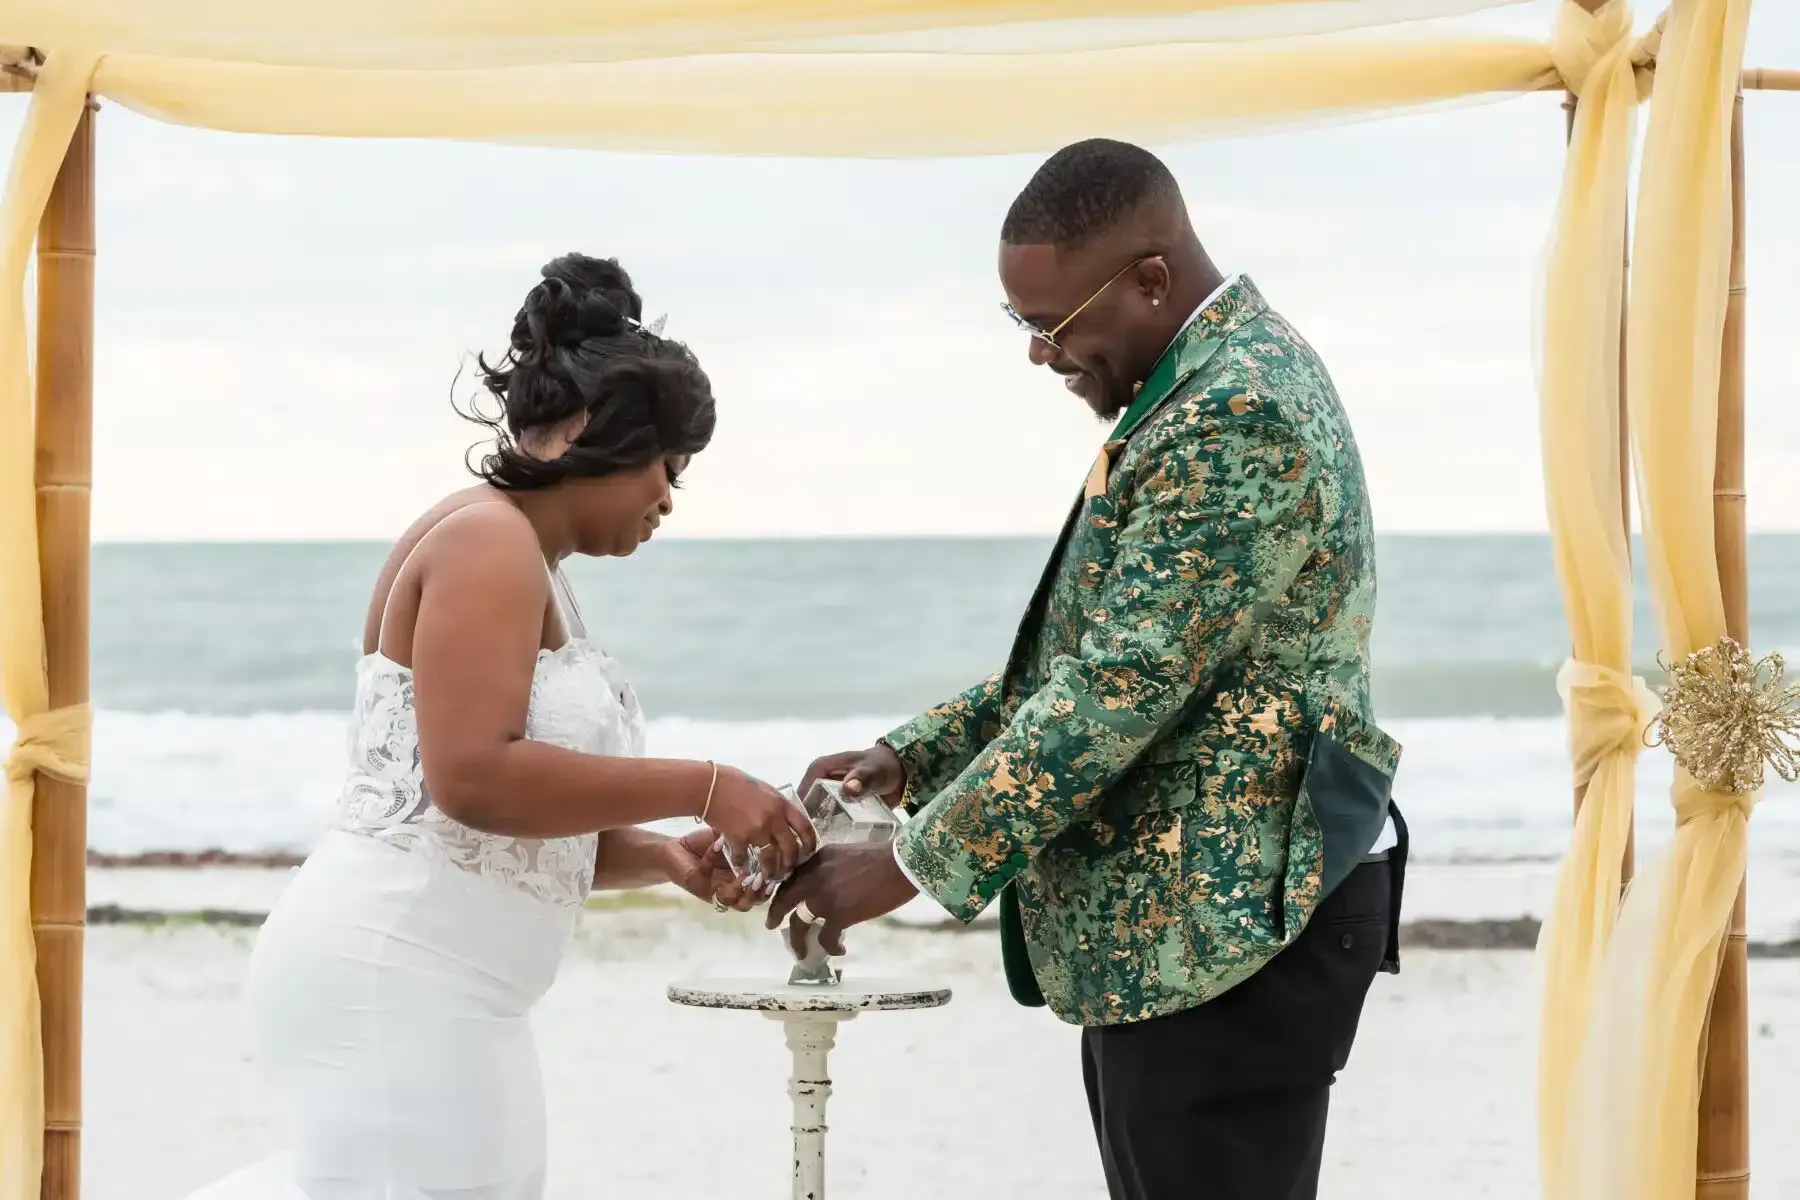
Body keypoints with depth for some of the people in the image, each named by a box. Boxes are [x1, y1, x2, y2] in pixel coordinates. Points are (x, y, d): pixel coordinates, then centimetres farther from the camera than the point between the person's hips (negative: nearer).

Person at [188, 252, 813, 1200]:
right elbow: (472, 777, -24)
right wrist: (700, 789, -19)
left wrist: (667, 858, 2)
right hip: (394, 978, -10)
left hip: (438, 995, 10)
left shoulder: (534, 571, 19)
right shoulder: (488, 540, -11)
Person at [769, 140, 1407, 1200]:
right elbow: (1098, 650, 19)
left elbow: (1122, 688, -23)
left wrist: (912, 865, -17)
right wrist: (911, 759, 8)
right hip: (1166, 923, 10)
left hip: (1228, 919, -10)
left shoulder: (1239, 413, -20)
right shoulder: (1211, 381, 14)